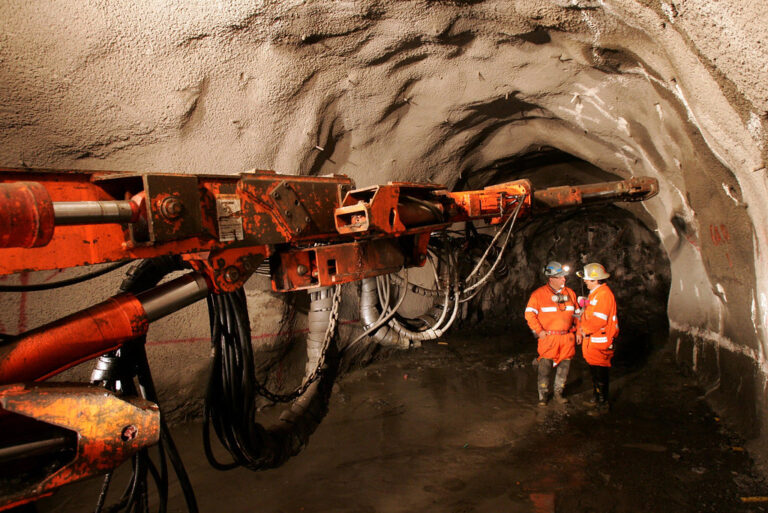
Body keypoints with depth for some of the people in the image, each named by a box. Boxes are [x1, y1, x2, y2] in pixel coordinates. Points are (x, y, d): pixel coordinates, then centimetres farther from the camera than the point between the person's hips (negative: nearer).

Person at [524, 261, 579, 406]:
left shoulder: (570, 293, 9)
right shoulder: (539, 294, -5)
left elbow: (577, 313, 19)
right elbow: (529, 313, -5)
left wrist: (576, 329, 11)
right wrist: (539, 331, -9)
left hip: (567, 337, 4)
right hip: (548, 337, -4)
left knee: (564, 366, 7)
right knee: (545, 366, -5)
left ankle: (558, 393, 23)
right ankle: (543, 395, 8)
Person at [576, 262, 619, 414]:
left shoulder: (604, 294, -19)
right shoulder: (594, 293, 14)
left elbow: (599, 320, -24)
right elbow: (586, 314, 19)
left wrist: (585, 330, -13)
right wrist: (580, 330, 8)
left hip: (600, 341, -10)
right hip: (591, 339, 10)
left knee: (601, 373, -2)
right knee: (594, 371, 19)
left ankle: (603, 404, 8)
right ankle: (596, 398, 31)